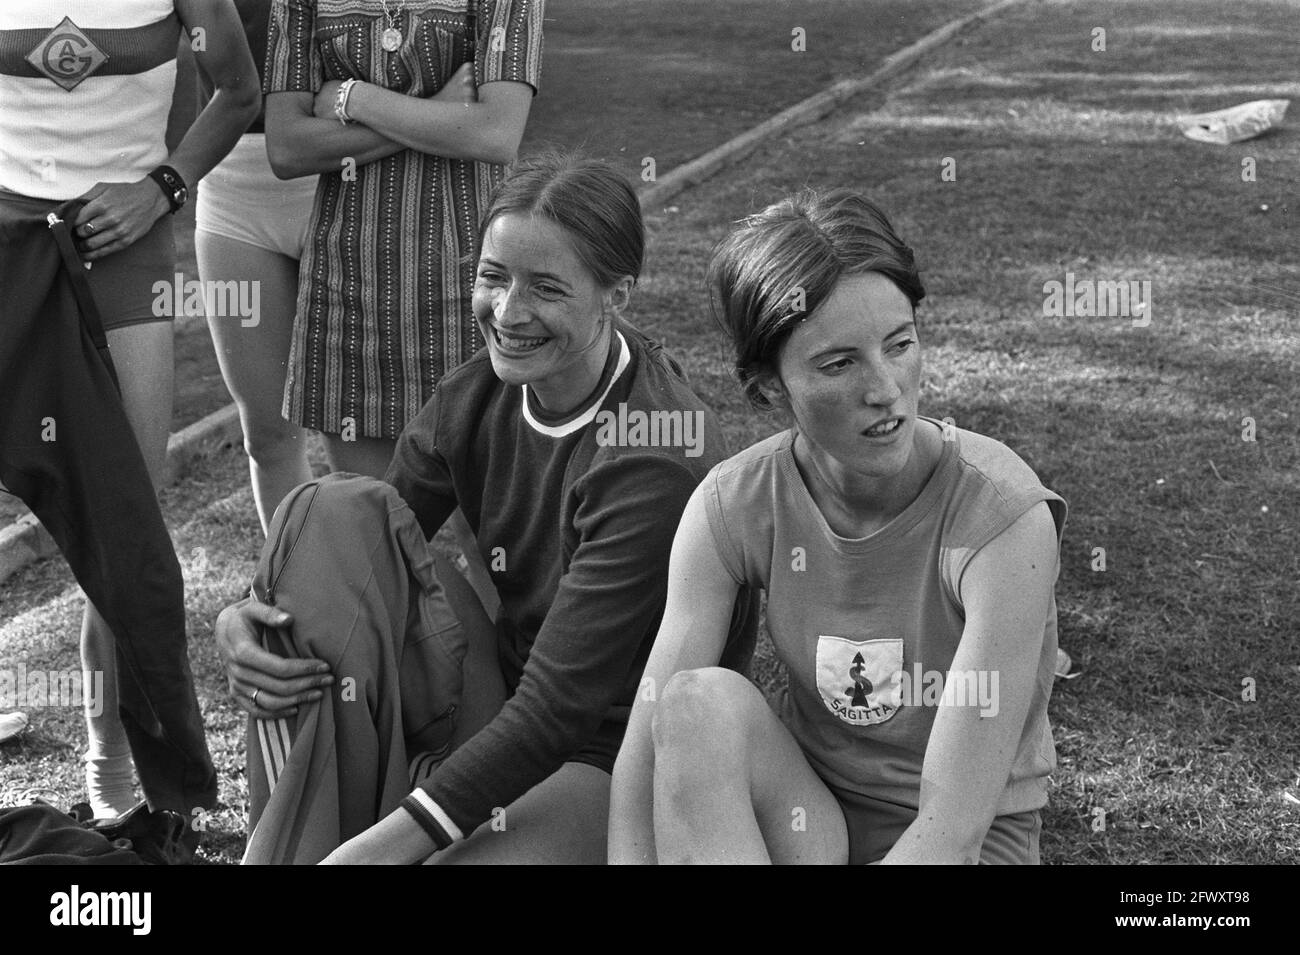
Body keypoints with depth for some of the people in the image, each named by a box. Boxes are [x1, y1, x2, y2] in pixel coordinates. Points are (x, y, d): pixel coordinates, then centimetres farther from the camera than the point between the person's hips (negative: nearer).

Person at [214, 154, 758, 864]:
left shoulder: (654, 457, -24)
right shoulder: (476, 398, -2)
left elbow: (560, 704, -27)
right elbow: (352, 554, 4)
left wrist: (376, 848, -30)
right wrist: (243, 621, -19)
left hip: (611, 757, -7)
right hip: (497, 705, 7)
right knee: (334, 512, -13)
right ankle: (288, 846, -11)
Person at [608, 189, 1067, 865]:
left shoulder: (1001, 516, -24)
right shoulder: (732, 506, -13)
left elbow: (952, 825, -27)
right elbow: (645, 752, -17)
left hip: (967, 842, -4)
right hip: (803, 816, 4)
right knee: (704, 700, -27)